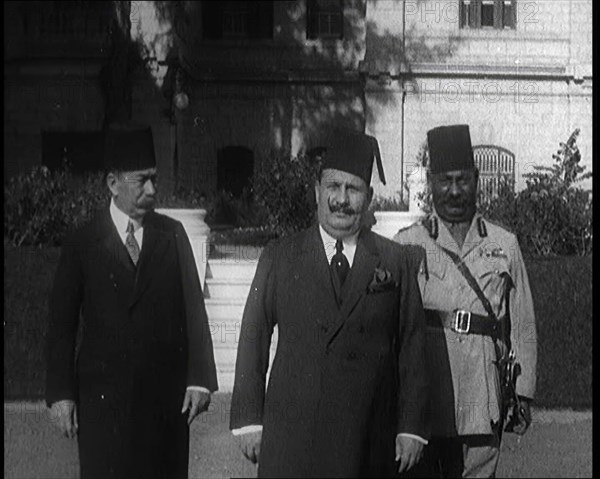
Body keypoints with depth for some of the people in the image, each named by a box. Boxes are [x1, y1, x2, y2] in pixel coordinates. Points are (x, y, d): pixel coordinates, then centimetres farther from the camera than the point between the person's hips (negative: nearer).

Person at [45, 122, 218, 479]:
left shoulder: (173, 235, 7)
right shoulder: (82, 245, 3)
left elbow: (194, 309, 4)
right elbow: (62, 325, 3)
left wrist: (200, 379, -3)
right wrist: (61, 393, -3)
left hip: (167, 395, 1)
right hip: (103, 397, -1)